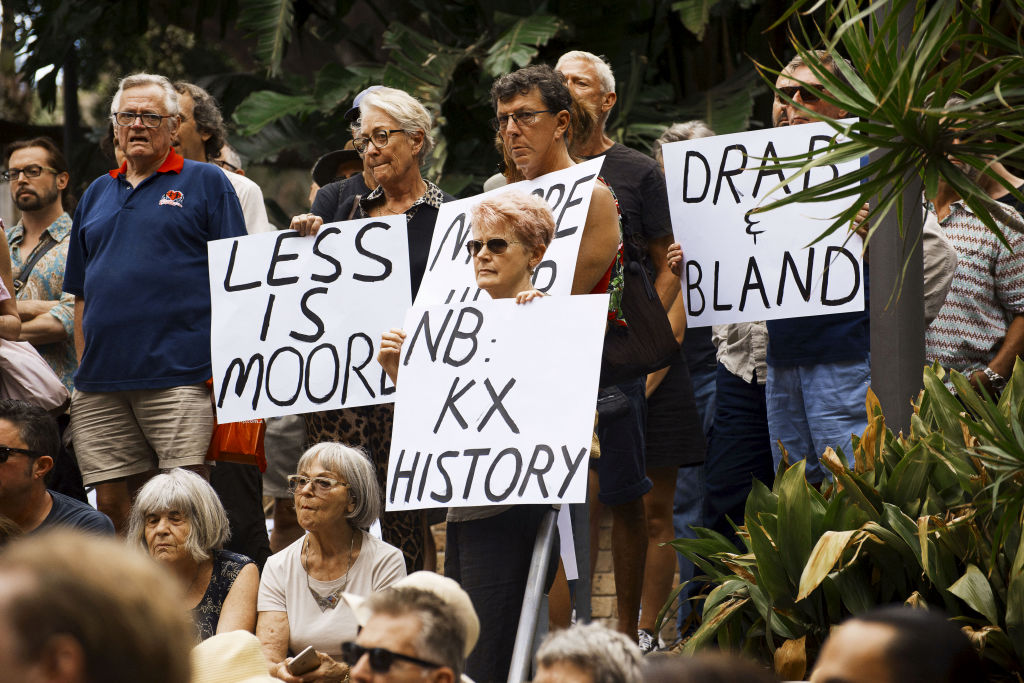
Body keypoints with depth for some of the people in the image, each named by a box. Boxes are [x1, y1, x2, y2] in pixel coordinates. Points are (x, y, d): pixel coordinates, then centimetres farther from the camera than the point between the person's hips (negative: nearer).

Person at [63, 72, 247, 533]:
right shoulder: (97, 195, 21)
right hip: (102, 382, 5)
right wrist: (83, 368, 14)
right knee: (111, 504, 3)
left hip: (180, 376, -5)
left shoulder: (206, 183, 6)